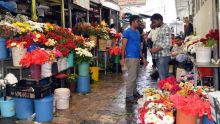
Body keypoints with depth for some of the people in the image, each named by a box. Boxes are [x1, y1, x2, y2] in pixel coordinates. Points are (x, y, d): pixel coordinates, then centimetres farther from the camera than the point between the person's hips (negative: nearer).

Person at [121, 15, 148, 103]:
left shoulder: (137, 32, 15)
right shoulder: (127, 32, -8)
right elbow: (123, 45, -12)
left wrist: (143, 58, 18)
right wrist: (123, 58, -21)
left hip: (137, 57, 8)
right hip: (131, 57, -8)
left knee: (135, 76, 15)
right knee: (131, 77, -8)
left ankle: (134, 92, 25)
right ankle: (129, 96, -2)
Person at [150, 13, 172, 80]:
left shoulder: (166, 28, -9)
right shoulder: (160, 29, 18)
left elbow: (167, 44, -17)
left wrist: (156, 49, -16)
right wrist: (153, 49, 6)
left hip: (163, 56, -9)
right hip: (158, 56, 9)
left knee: (163, 77, -8)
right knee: (163, 76, 13)